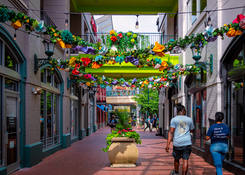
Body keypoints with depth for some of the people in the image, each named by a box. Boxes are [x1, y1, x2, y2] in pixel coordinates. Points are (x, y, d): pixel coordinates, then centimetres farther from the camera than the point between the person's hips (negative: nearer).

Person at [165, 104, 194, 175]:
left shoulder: (174, 119, -1)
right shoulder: (189, 119, 5)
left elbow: (171, 132, -9)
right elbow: (192, 130, 20)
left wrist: (168, 144, -11)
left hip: (177, 142, 0)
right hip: (187, 142, 0)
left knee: (176, 158, 19)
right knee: (185, 160, 1)